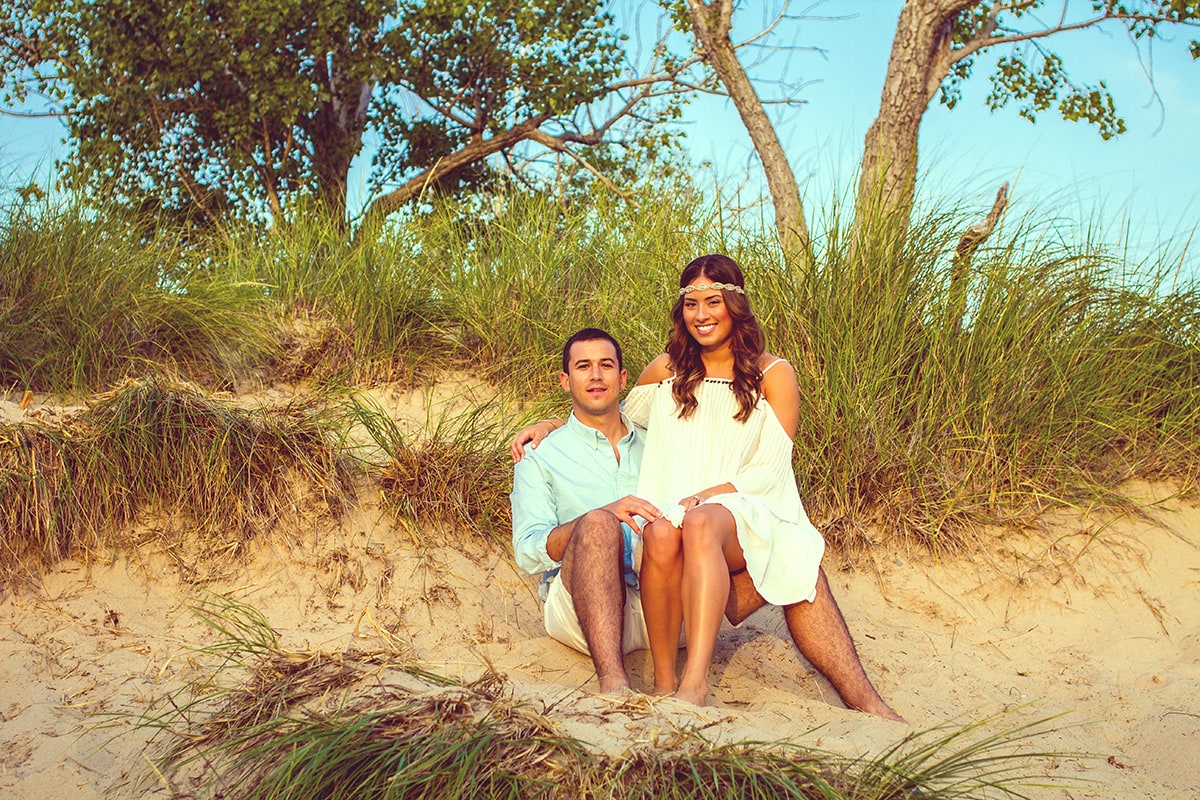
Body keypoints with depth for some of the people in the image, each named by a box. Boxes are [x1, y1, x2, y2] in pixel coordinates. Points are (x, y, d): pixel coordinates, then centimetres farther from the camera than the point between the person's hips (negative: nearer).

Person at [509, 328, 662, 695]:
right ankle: (613, 682, -50)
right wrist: (603, 514, -18)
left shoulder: (652, 445, 26)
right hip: (580, 605, -3)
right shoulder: (540, 457, 14)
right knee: (597, 523, -35)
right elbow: (528, 552, -1)